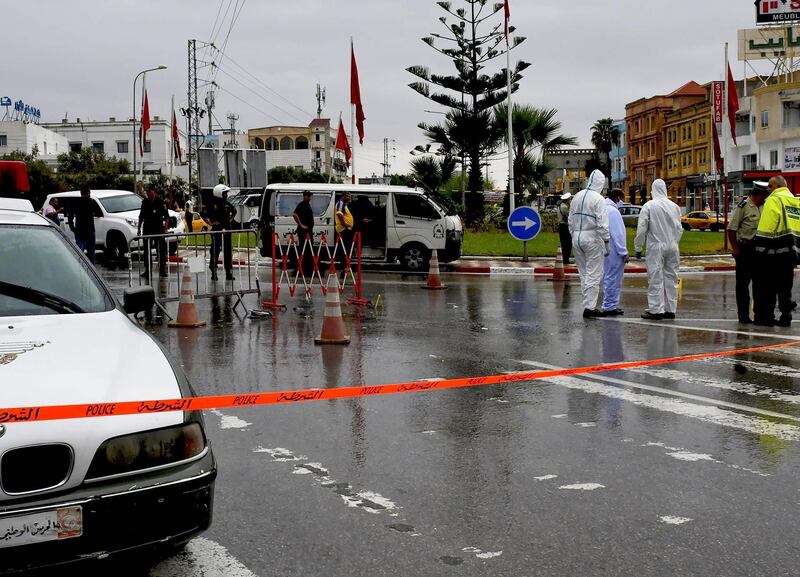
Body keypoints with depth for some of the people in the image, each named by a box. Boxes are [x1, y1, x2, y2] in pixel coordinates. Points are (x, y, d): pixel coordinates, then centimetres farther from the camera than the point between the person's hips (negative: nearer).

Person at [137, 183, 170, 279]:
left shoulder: (160, 202, -5)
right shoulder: (145, 202, 8)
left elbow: (167, 216, -4)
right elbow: (141, 217, 17)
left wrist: (166, 228, -14)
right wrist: (139, 229, 13)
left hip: (159, 229, -4)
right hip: (147, 229, 4)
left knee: (161, 251, -1)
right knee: (147, 252, 6)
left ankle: (162, 271, 5)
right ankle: (147, 270, 13)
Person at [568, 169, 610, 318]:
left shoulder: (577, 197, 8)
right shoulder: (599, 199, -11)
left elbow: (570, 220, 13)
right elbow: (602, 224, -15)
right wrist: (606, 242, -9)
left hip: (577, 238, 6)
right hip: (592, 239, -6)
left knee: (584, 274, 13)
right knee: (593, 274, -1)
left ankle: (589, 306, 17)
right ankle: (589, 307, -3)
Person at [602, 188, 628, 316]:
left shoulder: (604, 209, 14)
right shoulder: (613, 211, -16)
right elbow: (618, 234, -18)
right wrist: (623, 252, -14)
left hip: (607, 251, 10)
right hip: (614, 251, -10)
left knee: (609, 278, 16)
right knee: (613, 279, -4)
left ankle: (611, 305, 23)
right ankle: (609, 307, -1)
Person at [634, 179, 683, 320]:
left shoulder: (649, 206, -7)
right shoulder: (674, 206, 6)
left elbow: (642, 229, -8)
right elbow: (679, 229, 13)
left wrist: (638, 248, 1)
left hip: (656, 246, -5)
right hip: (672, 247, 5)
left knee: (656, 278, -2)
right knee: (671, 277, 9)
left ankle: (656, 310, -3)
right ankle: (670, 309, 14)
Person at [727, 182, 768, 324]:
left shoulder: (762, 207, 14)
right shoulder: (743, 207, -9)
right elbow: (731, 229, -12)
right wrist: (735, 248, -15)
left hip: (759, 249, 7)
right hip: (745, 249, -7)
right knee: (743, 283, -1)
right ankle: (743, 316, 3)